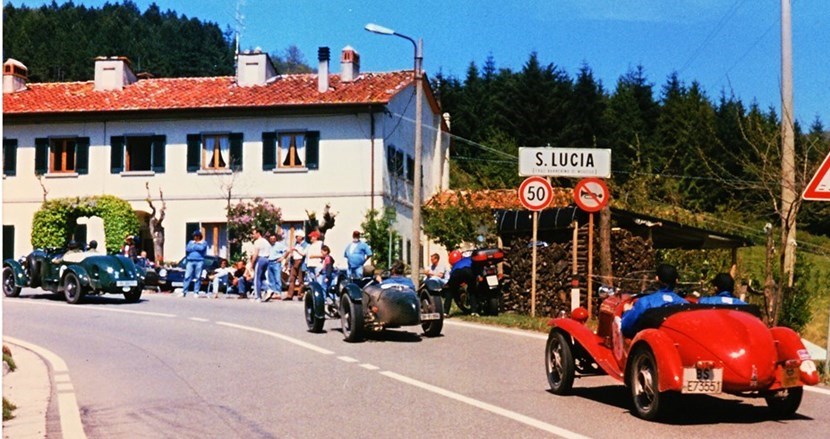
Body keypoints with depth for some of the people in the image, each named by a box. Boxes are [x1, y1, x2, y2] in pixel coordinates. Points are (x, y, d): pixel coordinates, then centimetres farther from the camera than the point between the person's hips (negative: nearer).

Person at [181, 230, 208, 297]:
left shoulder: (203, 243, 10)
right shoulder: (191, 242, 20)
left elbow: (201, 248, -11)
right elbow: (187, 249, 3)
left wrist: (193, 246, 2)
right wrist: (196, 247, -1)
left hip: (199, 261, -2)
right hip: (190, 261, 2)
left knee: (198, 277, -5)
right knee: (187, 276, -5)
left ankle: (196, 292, -1)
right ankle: (184, 292, -5)